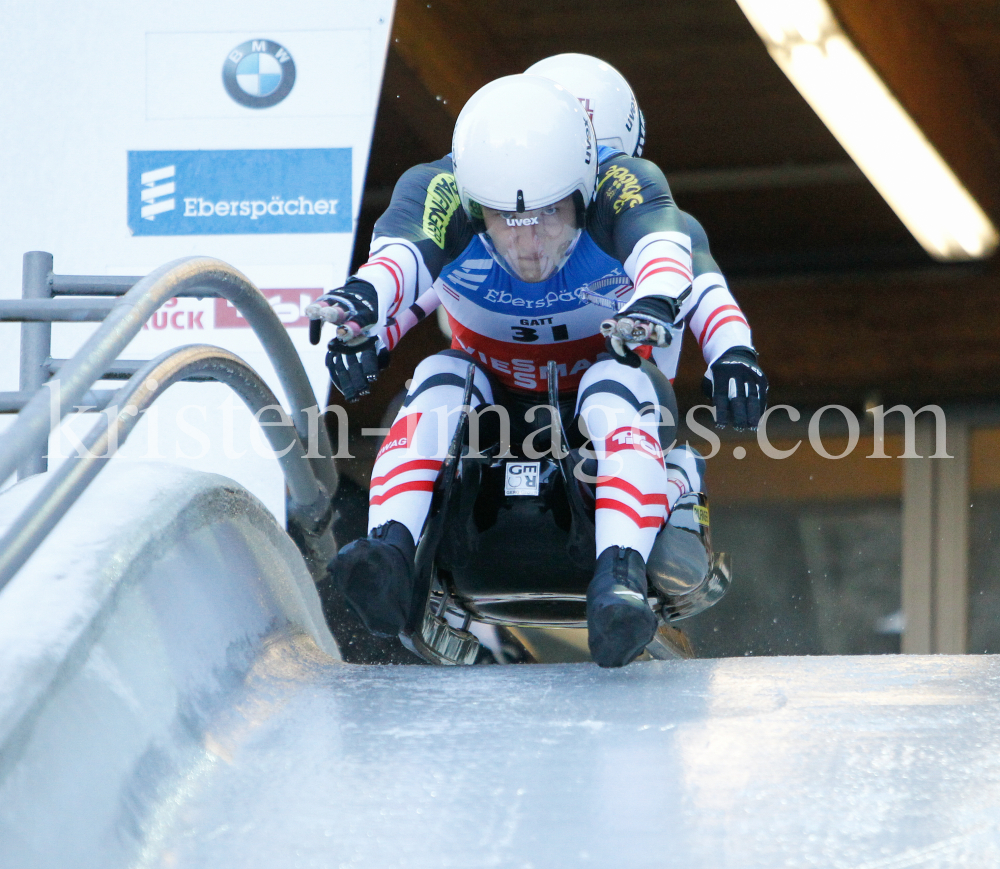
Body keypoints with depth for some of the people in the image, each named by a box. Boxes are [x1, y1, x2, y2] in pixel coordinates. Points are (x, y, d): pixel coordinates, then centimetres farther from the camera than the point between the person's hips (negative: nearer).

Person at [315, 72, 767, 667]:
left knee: (616, 388, -34)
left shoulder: (624, 190, -26)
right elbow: (397, 257, -44)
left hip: (600, 373, -1)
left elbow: (663, 253, -46)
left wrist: (656, 303, -70)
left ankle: (622, 575, -50)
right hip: (490, 384, 1)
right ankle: (390, 552, -44)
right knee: (438, 382, -29)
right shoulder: (439, 195, -24)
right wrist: (359, 308, -68)